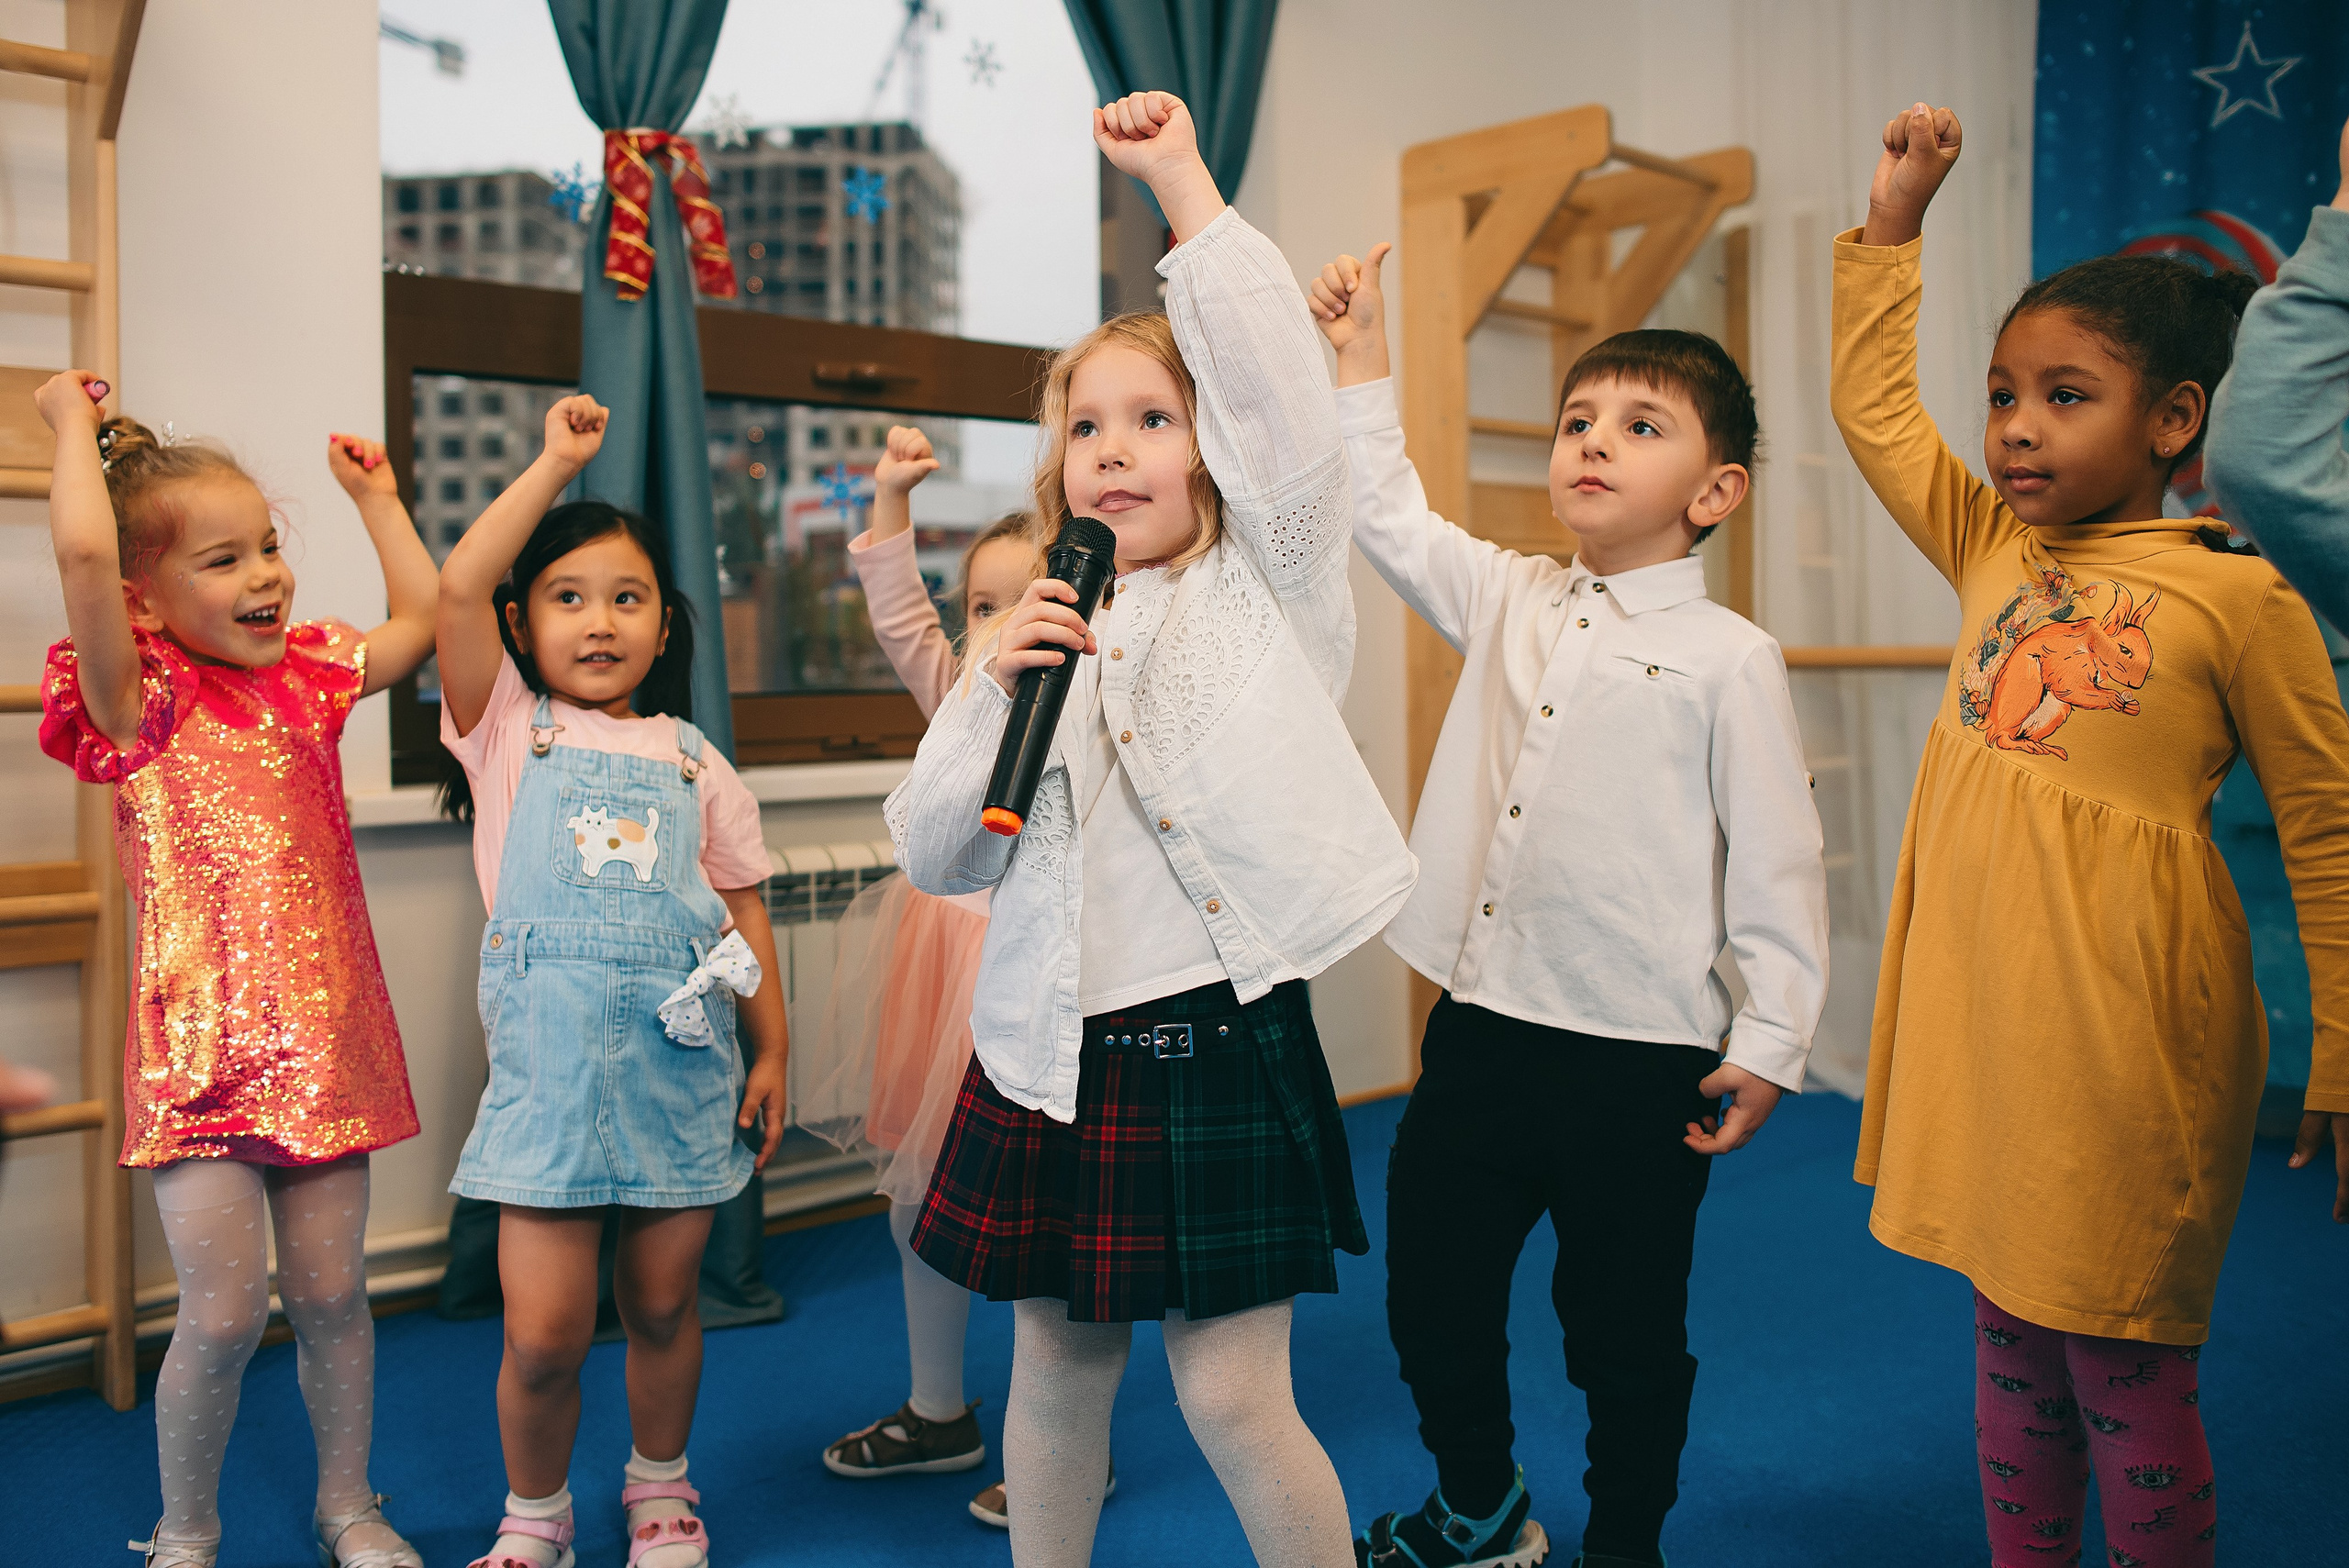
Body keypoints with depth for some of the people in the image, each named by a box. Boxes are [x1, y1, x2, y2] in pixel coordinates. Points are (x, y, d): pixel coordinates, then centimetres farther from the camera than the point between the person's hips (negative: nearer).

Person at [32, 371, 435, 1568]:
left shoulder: (306, 677, 10)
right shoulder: (140, 700, -6)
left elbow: (423, 616, 20)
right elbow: (81, 551, -21)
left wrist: (375, 496, 25)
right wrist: (74, 420, -8)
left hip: (321, 1033, 4)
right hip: (202, 1045, -4)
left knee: (330, 1293, 11)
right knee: (223, 1313, -1)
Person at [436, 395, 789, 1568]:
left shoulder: (694, 762, 10)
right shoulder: (507, 726, 3)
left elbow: (745, 910, 11)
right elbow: (457, 587, -11)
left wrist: (772, 1050, 7)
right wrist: (556, 463, -7)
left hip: (683, 1058, 2)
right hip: (551, 1060, -2)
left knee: (663, 1301, 13)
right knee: (543, 1332, -2)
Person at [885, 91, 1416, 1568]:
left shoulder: (1270, 586, 2)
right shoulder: (1031, 633, 11)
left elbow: (1284, 384, -14)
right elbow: (935, 857, 5)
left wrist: (1181, 175, -12)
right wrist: (991, 698, -10)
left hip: (1220, 1045, -4)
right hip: (1055, 1048, 4)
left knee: (1234, 1393, 1)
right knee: (1059, 1372, 15)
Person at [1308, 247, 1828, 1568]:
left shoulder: (1731, 658, -7)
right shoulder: (1508, 601, 8)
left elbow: (1780, 861, -6)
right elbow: (1389, 517, 15)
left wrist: (1769, 1047, -8)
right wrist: (1364, 364, 8)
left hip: (1641, 1059, -5)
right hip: (1479, 1024, 5)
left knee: (1627, 1332, 11)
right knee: (1431, 1291, 16)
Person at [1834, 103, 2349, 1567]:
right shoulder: (1995, 552, 8)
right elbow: (1875, 403, 17)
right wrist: (1896, 216, 11)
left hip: (2123, 1033, -5)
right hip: (1983, 1012, 6)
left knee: (2128, 1376, 6)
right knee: (2014, 1347, 18)